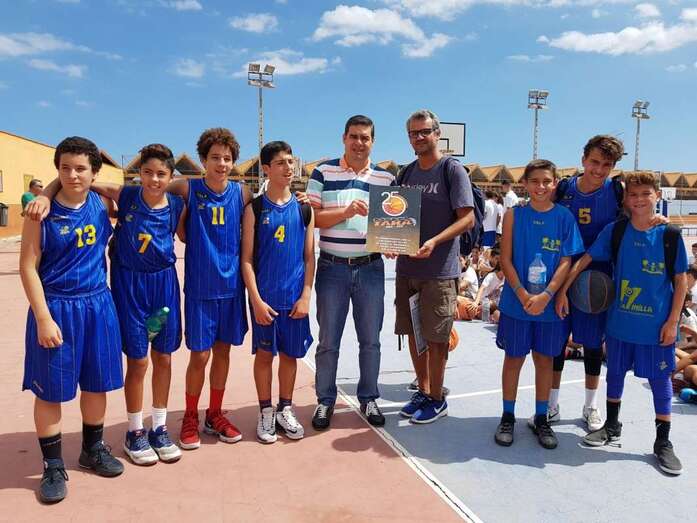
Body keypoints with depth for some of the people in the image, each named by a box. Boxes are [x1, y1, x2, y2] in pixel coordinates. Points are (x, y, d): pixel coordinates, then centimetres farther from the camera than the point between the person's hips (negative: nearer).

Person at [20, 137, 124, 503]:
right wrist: (44, 318, -14)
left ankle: (93, 449, 35)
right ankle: (53, 466, 23)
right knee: (50, 390, 7)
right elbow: (28, 267, -10)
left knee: (97, 383, 14)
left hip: (97, 306, 4)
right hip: (56, 308, -3)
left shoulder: (102, 205, 1)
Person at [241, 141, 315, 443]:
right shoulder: (254, 209, -3)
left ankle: (285, 410, 29)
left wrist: (305, 296, -4)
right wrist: (256, 300, -11)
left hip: (295, 297, 2)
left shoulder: (304, 209, 4)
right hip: (265, 297, -2)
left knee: (290, 354, 12)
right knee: (264, 353, 9)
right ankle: (265, 413, 25)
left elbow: (309, 257, 4)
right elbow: (247, 259, -4)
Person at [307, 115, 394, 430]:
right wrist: (346, 211, -19)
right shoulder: (323, 173, 1)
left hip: (371, 268, 2)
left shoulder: (386, 178, 7)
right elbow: (311, 217, -6)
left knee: (370, 340, 11)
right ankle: (325, 400, 24)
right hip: (332, 268, -2)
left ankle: (368, 398, 28)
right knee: (328, 341, 8)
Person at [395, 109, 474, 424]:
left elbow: (467, 219, -11)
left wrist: (434, 242, -23)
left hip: (439, 271, -6)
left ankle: (437, 399, 19)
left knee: (435, 338, 3)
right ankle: (423, 392, 29)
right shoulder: (406, 173, 13)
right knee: (413, 333, 13)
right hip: (406, 267, 6)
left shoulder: (453, 170, -5)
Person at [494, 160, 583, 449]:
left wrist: (545, 296, -15)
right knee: (514, 358, 8)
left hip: (549, 302, 1)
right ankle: (508, 417, 23)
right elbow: (506, 259, -4)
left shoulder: (564, 216, -1)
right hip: (517, 301, -1)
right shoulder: (514, 214, -2)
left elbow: (566, 261, -4)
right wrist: (523, 295, -15)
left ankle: (541, 419, 27)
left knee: (544, 359, 12)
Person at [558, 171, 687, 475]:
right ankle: (612, 427, 35)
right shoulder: (615, 231, -5)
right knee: (616, 372, 15)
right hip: (620, 321, 2)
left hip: (658, 324, -2)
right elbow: (585, 260, 0)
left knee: (660, 379, 9)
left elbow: (680, 281, -3)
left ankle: (663, 442, 25)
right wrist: (563, 290, -5)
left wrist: (672, 321, -6)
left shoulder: (670, 236, -8)